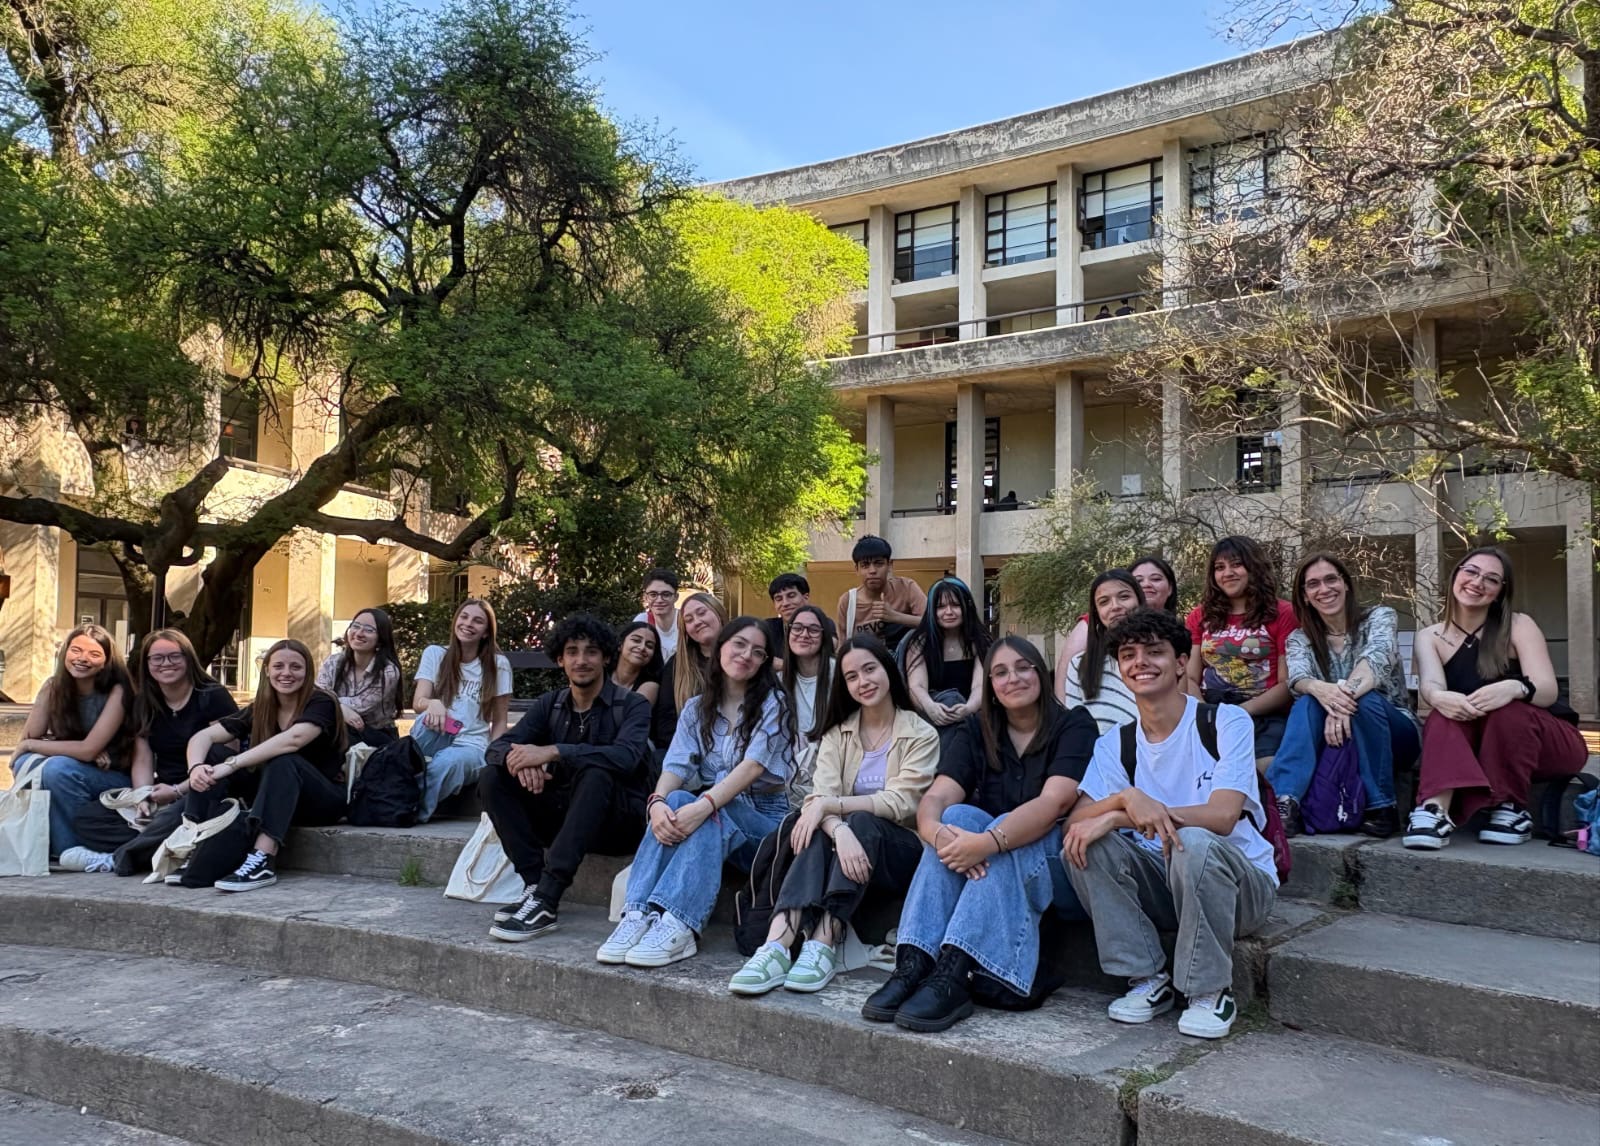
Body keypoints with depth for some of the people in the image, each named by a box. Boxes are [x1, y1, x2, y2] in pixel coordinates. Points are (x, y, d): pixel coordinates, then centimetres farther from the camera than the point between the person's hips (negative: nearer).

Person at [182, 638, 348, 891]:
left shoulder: (321, 703, -13)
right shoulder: (259, 709, 3)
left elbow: (293, 739, -33)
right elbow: (202, 736, -5)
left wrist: (232, 764, -35)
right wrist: (196, 767, -27)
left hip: (325, 801, -5)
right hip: (275, 800, 5)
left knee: (284, 762, -35)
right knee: (213, 760, -12)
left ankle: (263, 862, -44)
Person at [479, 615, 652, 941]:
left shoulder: (632, 705, -5)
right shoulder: (551, 704, 8)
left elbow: (626, 757, -26)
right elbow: (497, 747, -3)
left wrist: (552, 751, -33)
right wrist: (518, 759, -28)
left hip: (618, 820, -5)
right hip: (564, 814, 5)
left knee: (594, 774, -35)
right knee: (493, 778, -13)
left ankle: (546, 900, -39)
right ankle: (535, 885, -23)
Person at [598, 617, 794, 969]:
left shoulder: (773, 703, -5)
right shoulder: (697, 708, 10)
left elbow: (753, 766, -20)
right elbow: (676, 766, -5)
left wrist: (704, 806, -36)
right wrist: (657, 802, -29)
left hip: (763, 817, -3)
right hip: (713, 809, 4)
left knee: (713, 814, -35)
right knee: (674, 802, -29)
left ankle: (678, 925, -48)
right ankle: (639, 915, -41)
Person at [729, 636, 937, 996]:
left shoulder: (921, 734, -1)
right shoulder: (838, 733, 8)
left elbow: (900, 802, -15)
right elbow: (822, 796, -9)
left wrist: (827, 806, -24)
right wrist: (840, 830, -32)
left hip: (900, 852, -2)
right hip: (850, 843, 2)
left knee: (860, 822, -33)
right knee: (822, 831, -31)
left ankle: (824, 945, -43)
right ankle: (777, 946, -48)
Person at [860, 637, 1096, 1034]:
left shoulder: (1074, 726, -6)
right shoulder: (976, 731, 6)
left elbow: (1054, 802, -23)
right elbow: (935, 799, -9)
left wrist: (988, 843, -39)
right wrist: (938, 834, -34)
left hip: (1059, 866, -3)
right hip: (991, 872, 4)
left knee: (1005, 830, -32)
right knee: (957, 817, -25)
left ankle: (954, 975, -44)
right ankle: (914, 965, -36)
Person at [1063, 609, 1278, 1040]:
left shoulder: (1227, 722, -9)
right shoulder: (1114, 745, 4)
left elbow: (1222, 816, -23)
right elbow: (1075, 821, -11)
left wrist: (1115, 818, -29)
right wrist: (1125, 798, -34)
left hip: (1240, 882, -4)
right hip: (1160, 882, 4)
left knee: (1194, 841, -36)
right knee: (1084, 844, -21)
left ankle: (1210, 991, -15)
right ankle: (1147, 979, -8)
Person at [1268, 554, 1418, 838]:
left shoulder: (1380, 618, -1)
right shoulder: (1300, 639, 6)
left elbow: (1376, 658, -23)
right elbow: (1298, 678, -15)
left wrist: (1347, 696, -43)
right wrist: (1319, 689, -41)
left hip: (1393, 733, -2)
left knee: (1363, 700, -33)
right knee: (1308, 704, -28)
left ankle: (1382, 807, -25)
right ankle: (1285, 802, -43)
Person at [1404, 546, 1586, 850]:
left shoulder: (1518, 626, -7)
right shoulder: (1430, 637, 0)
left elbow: (1547, 691, -19)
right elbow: (1430, 685, -19)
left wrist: (1514, 688, -44)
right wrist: (1439, 698, -46)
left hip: (1549, 743, -1)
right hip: (1475, 751, 2)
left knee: (1508, 710, -33)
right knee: (1445, 712, -29)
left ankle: (1510, 808, -21)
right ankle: (1436, 810, -48)